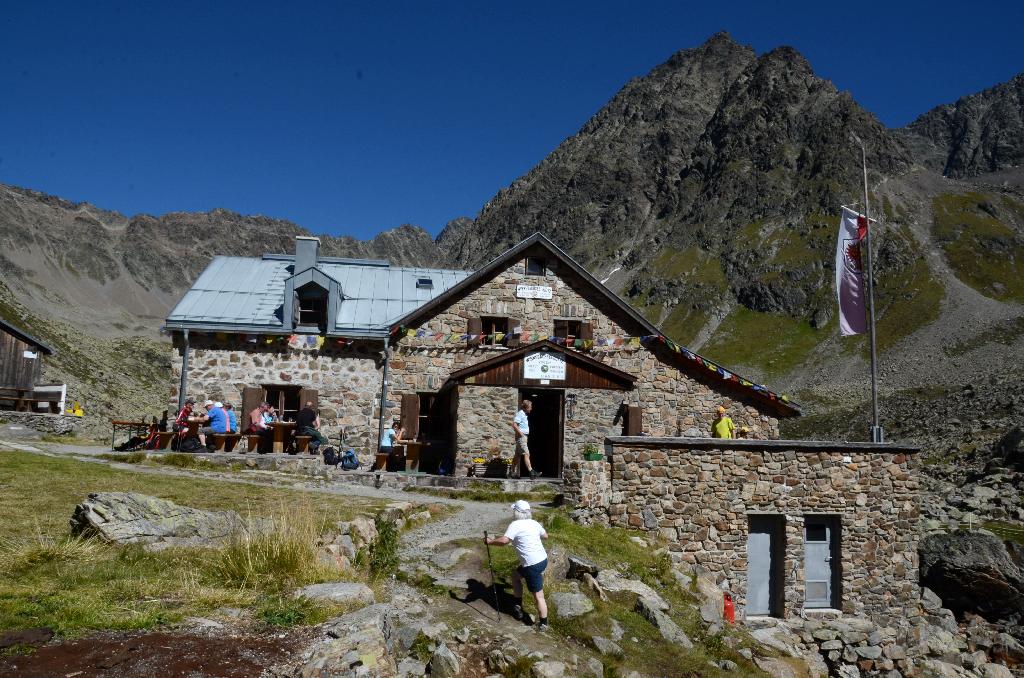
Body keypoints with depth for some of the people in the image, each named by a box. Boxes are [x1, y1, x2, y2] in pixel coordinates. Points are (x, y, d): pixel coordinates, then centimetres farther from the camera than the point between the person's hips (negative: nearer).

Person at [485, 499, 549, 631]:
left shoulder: (515, 525, -13)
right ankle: (518, 607, 32)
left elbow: (504, 540, -27)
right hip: (543, 559, 9)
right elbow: (545, 535, 26)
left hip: (532, 565, -9)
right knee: (516, 574, 26)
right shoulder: (534, 523, 9)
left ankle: (543, 624, 8)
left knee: (538, 596, 0)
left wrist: (489, 541, -11)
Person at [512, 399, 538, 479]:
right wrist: (521, 433, -20)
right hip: (521, 437, -10)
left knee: (517, 455, 10)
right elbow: (514, 425, -22)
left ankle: (514, 473, 14)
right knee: (526, 454, -13)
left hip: (524, 436, 10)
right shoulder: (520, 414, -12)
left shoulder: (525, 415, 17)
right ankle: (531, 472, -18)